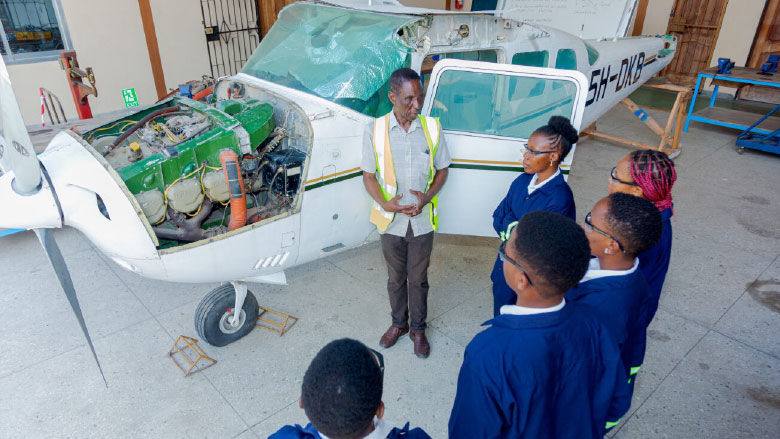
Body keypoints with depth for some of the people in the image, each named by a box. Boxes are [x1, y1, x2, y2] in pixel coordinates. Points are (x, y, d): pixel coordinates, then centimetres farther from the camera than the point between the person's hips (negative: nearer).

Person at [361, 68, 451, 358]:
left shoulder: (432, 128, -5)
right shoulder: (375, 131, -7)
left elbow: (442, 170, 3)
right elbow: (369, 176, -2)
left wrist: (427, 197, -14)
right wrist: (385, 204, -19)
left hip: (422, 222, 0)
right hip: (391, 222, 0)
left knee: (418, 279, 14)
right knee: (396, 278, 18)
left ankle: (418, 328, 35)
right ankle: (398, 323, 41)